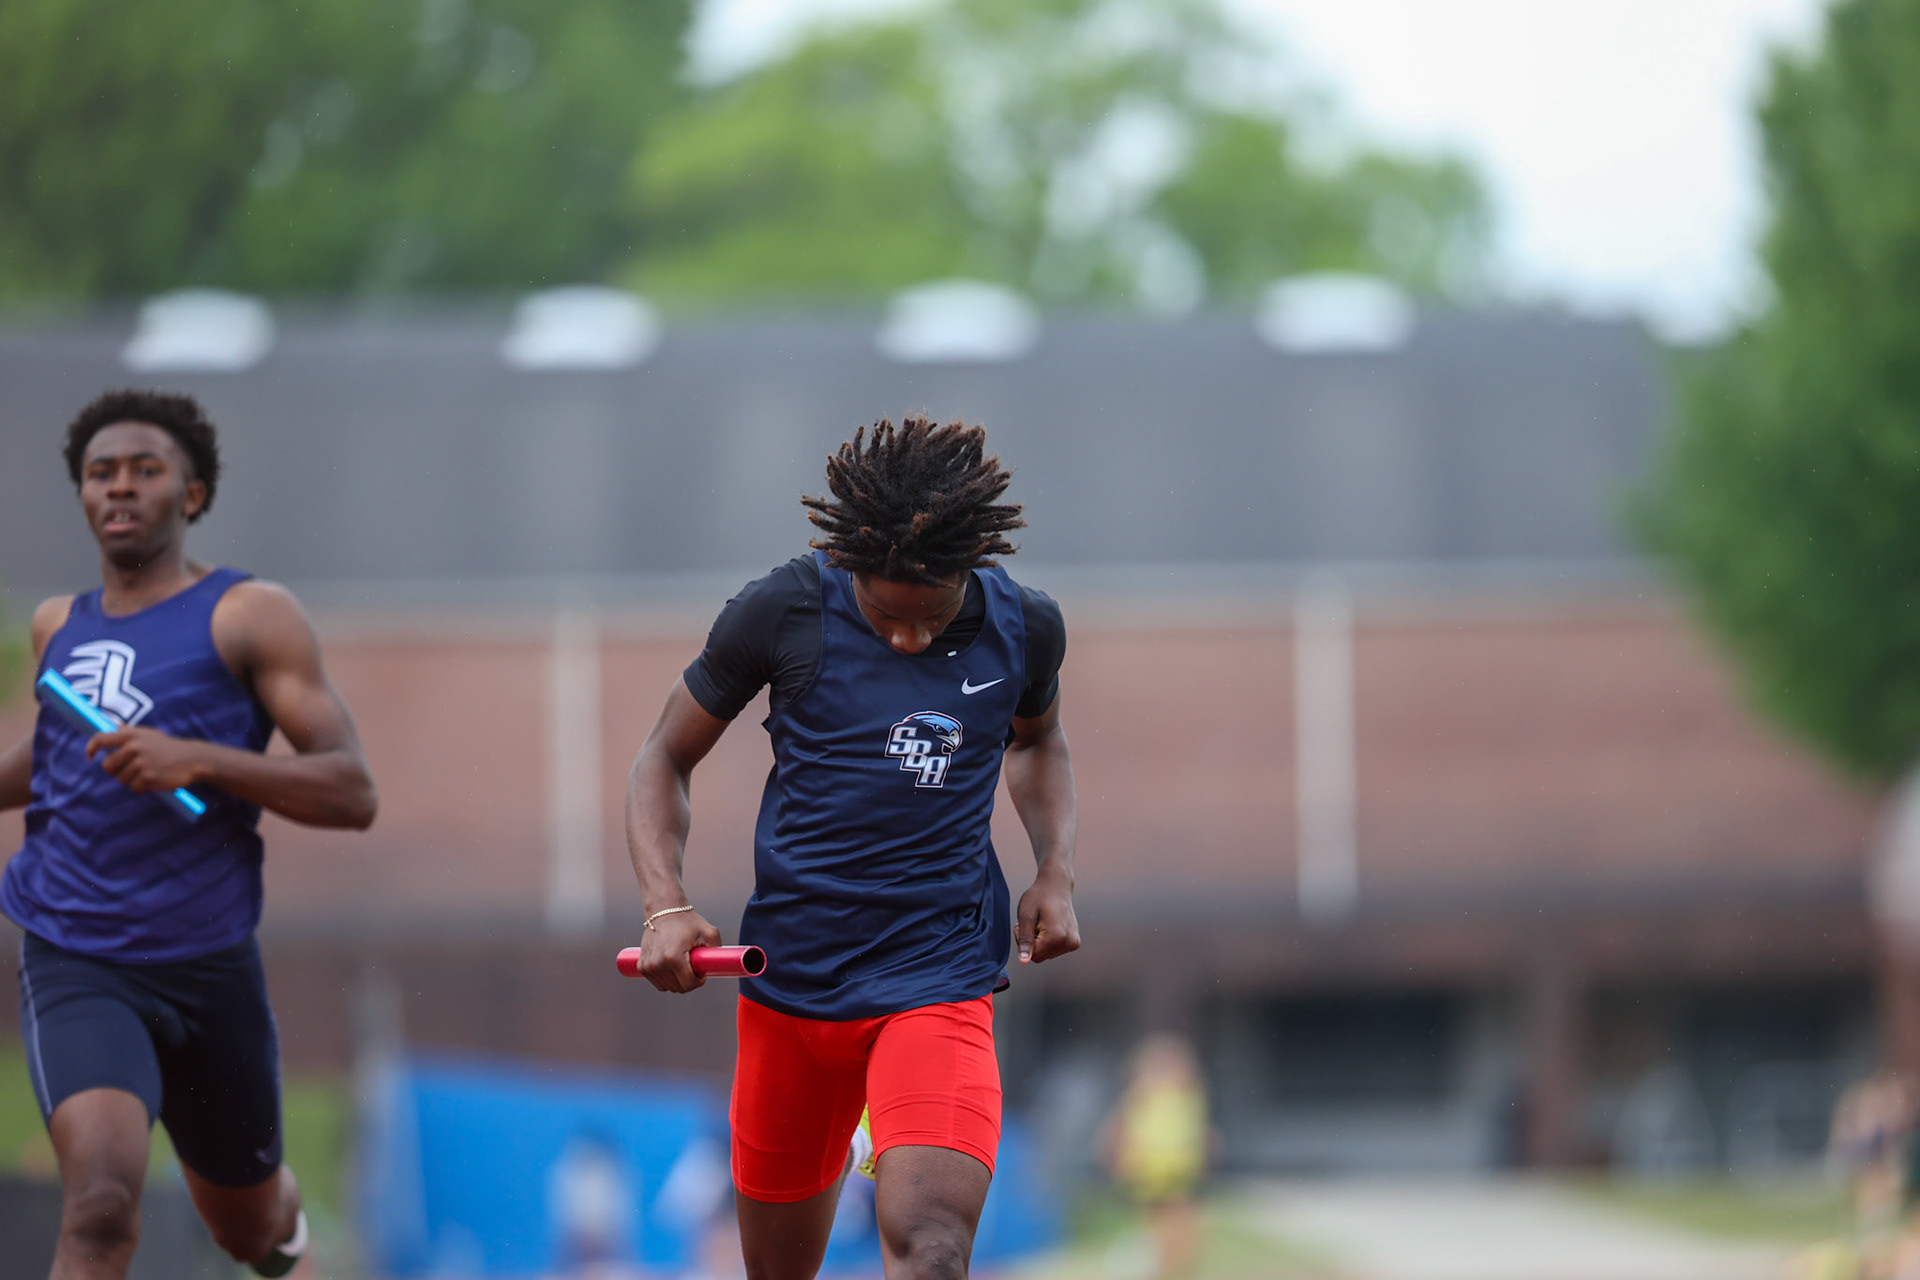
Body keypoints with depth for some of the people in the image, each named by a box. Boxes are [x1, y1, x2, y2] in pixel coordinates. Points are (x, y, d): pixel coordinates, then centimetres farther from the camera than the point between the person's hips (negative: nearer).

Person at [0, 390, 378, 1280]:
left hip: (207, 964, -1)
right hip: (74, 964, 1)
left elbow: (352, 793, -13)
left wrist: (199, 761, -25)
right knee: (101, 1205, -27)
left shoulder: (250, 618, -4)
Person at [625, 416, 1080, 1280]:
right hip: (789, 978, 1)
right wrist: (665, 908, -12)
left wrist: (1055, 871, 6)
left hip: (938, 979, -1)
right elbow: (664, 761, 4)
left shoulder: (1023, 627, -2)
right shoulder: (785, 611, -8)